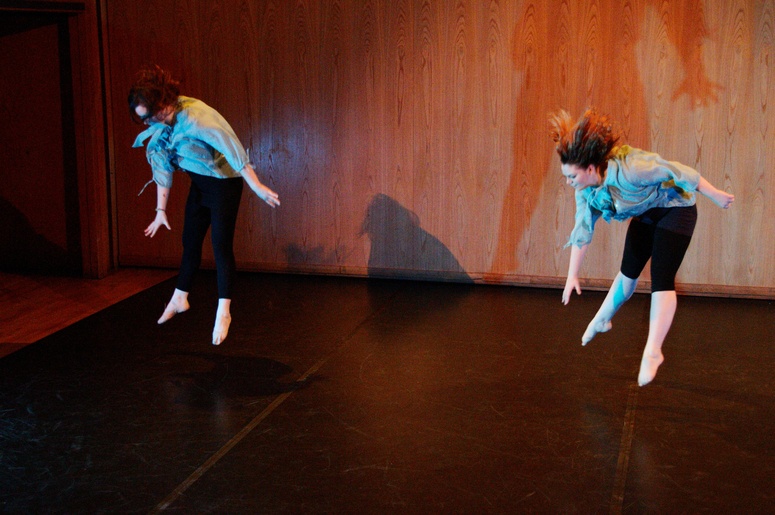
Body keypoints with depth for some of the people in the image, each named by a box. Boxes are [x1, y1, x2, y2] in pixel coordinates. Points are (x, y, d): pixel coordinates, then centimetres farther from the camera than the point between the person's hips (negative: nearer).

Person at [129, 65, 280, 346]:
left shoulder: (195, 115, -30)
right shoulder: (159, 127, -4)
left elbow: (231, 148, -37)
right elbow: (162, 168, 5)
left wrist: (256, 186, -42)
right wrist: (161, 210, 7)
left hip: (224, 182, -8)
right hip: (199, 183, 8)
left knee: (221, 245, -8)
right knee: (190, 241, 15)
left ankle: (223, 312, -1)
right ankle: (179, 298, 32)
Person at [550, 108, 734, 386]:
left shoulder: (627, 168, -37)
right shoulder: (586, 190, -13)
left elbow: (677, 171, -27)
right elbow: (582, 230, -3)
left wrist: (715, 195, -16)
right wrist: (572, 275, -2)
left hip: (676, 208, -7)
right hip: (645, 214, 7)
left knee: (661, 280, -13)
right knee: (628, 272, 15)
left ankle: (652, 352, -10)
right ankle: (601, 321, 37)